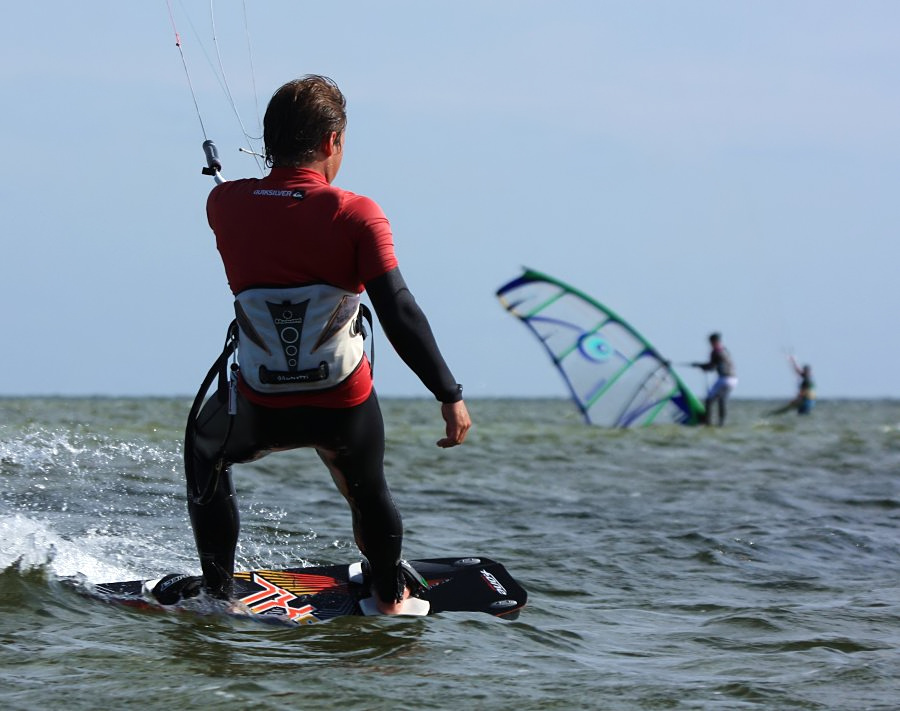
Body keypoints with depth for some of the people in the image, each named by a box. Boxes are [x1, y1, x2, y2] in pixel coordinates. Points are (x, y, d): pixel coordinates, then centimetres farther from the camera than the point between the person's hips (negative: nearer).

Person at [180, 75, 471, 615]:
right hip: (347, 407, -1)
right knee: (370, 492, 30)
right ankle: (390, 597, 49)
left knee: (206, 449, 34)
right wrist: (450, 396, -17)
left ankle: (218, 593, 36)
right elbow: (400, 316, -21)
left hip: (261, 408, 1)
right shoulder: (355, 215, -14)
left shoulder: (224, 205, -6)